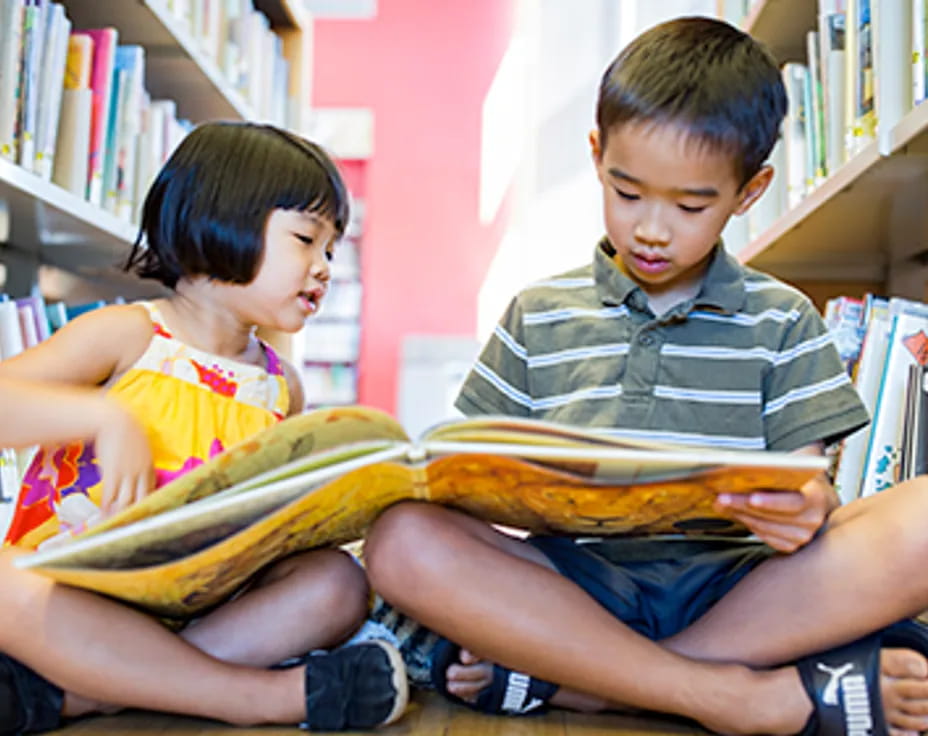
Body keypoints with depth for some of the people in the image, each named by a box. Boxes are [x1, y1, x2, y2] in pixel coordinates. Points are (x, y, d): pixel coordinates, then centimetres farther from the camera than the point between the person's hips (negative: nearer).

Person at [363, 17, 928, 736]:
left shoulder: (782, 321, 12)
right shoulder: (539, 314, 13)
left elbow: (809, 485, 6)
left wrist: (807, 509, -18)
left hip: (737, 586, 1)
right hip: (578, 582, 0)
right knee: (403, 539, -27)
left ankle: (555, 671, -25)